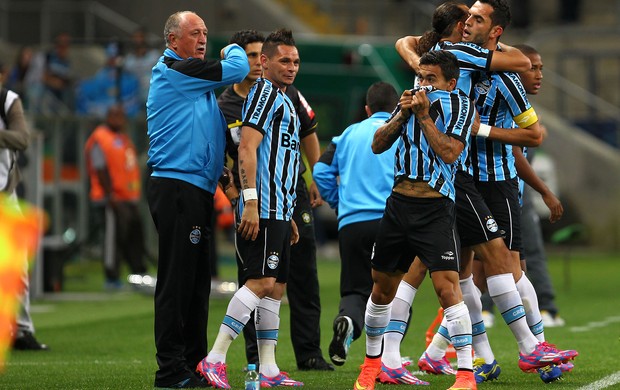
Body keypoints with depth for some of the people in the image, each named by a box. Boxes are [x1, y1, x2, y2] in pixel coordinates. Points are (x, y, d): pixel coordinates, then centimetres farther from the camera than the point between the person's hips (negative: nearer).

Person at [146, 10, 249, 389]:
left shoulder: (195, 79, 22)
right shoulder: (174, 70, -9)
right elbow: (237, 70, -13)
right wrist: (234, 49, 8)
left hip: (197, 189, 10)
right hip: (176, 186, -10)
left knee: (196, 282, 11)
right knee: (177, 280, -9)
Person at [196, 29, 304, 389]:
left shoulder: (283, 99, 23)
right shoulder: (265, 92, -7)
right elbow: (247, 147, -17)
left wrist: (288, 216, 27)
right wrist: (251, 202, -24)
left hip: (278, 210, 10)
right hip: (263, 209, -10)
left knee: (276, 287, 8)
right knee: (262, 281, -16)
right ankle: (215, 359, -17)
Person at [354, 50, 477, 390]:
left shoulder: (460, 106, -4)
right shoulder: (411, 100, 11)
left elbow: (449, 153, -16)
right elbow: (377, 145, 10)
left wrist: (424, 115, -14)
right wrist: (402, 115, -5)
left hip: (436, 208, -5)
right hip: (398, 203, 5)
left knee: (447, 286, -17)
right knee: (382, 286, 13)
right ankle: (372, 362, 32)